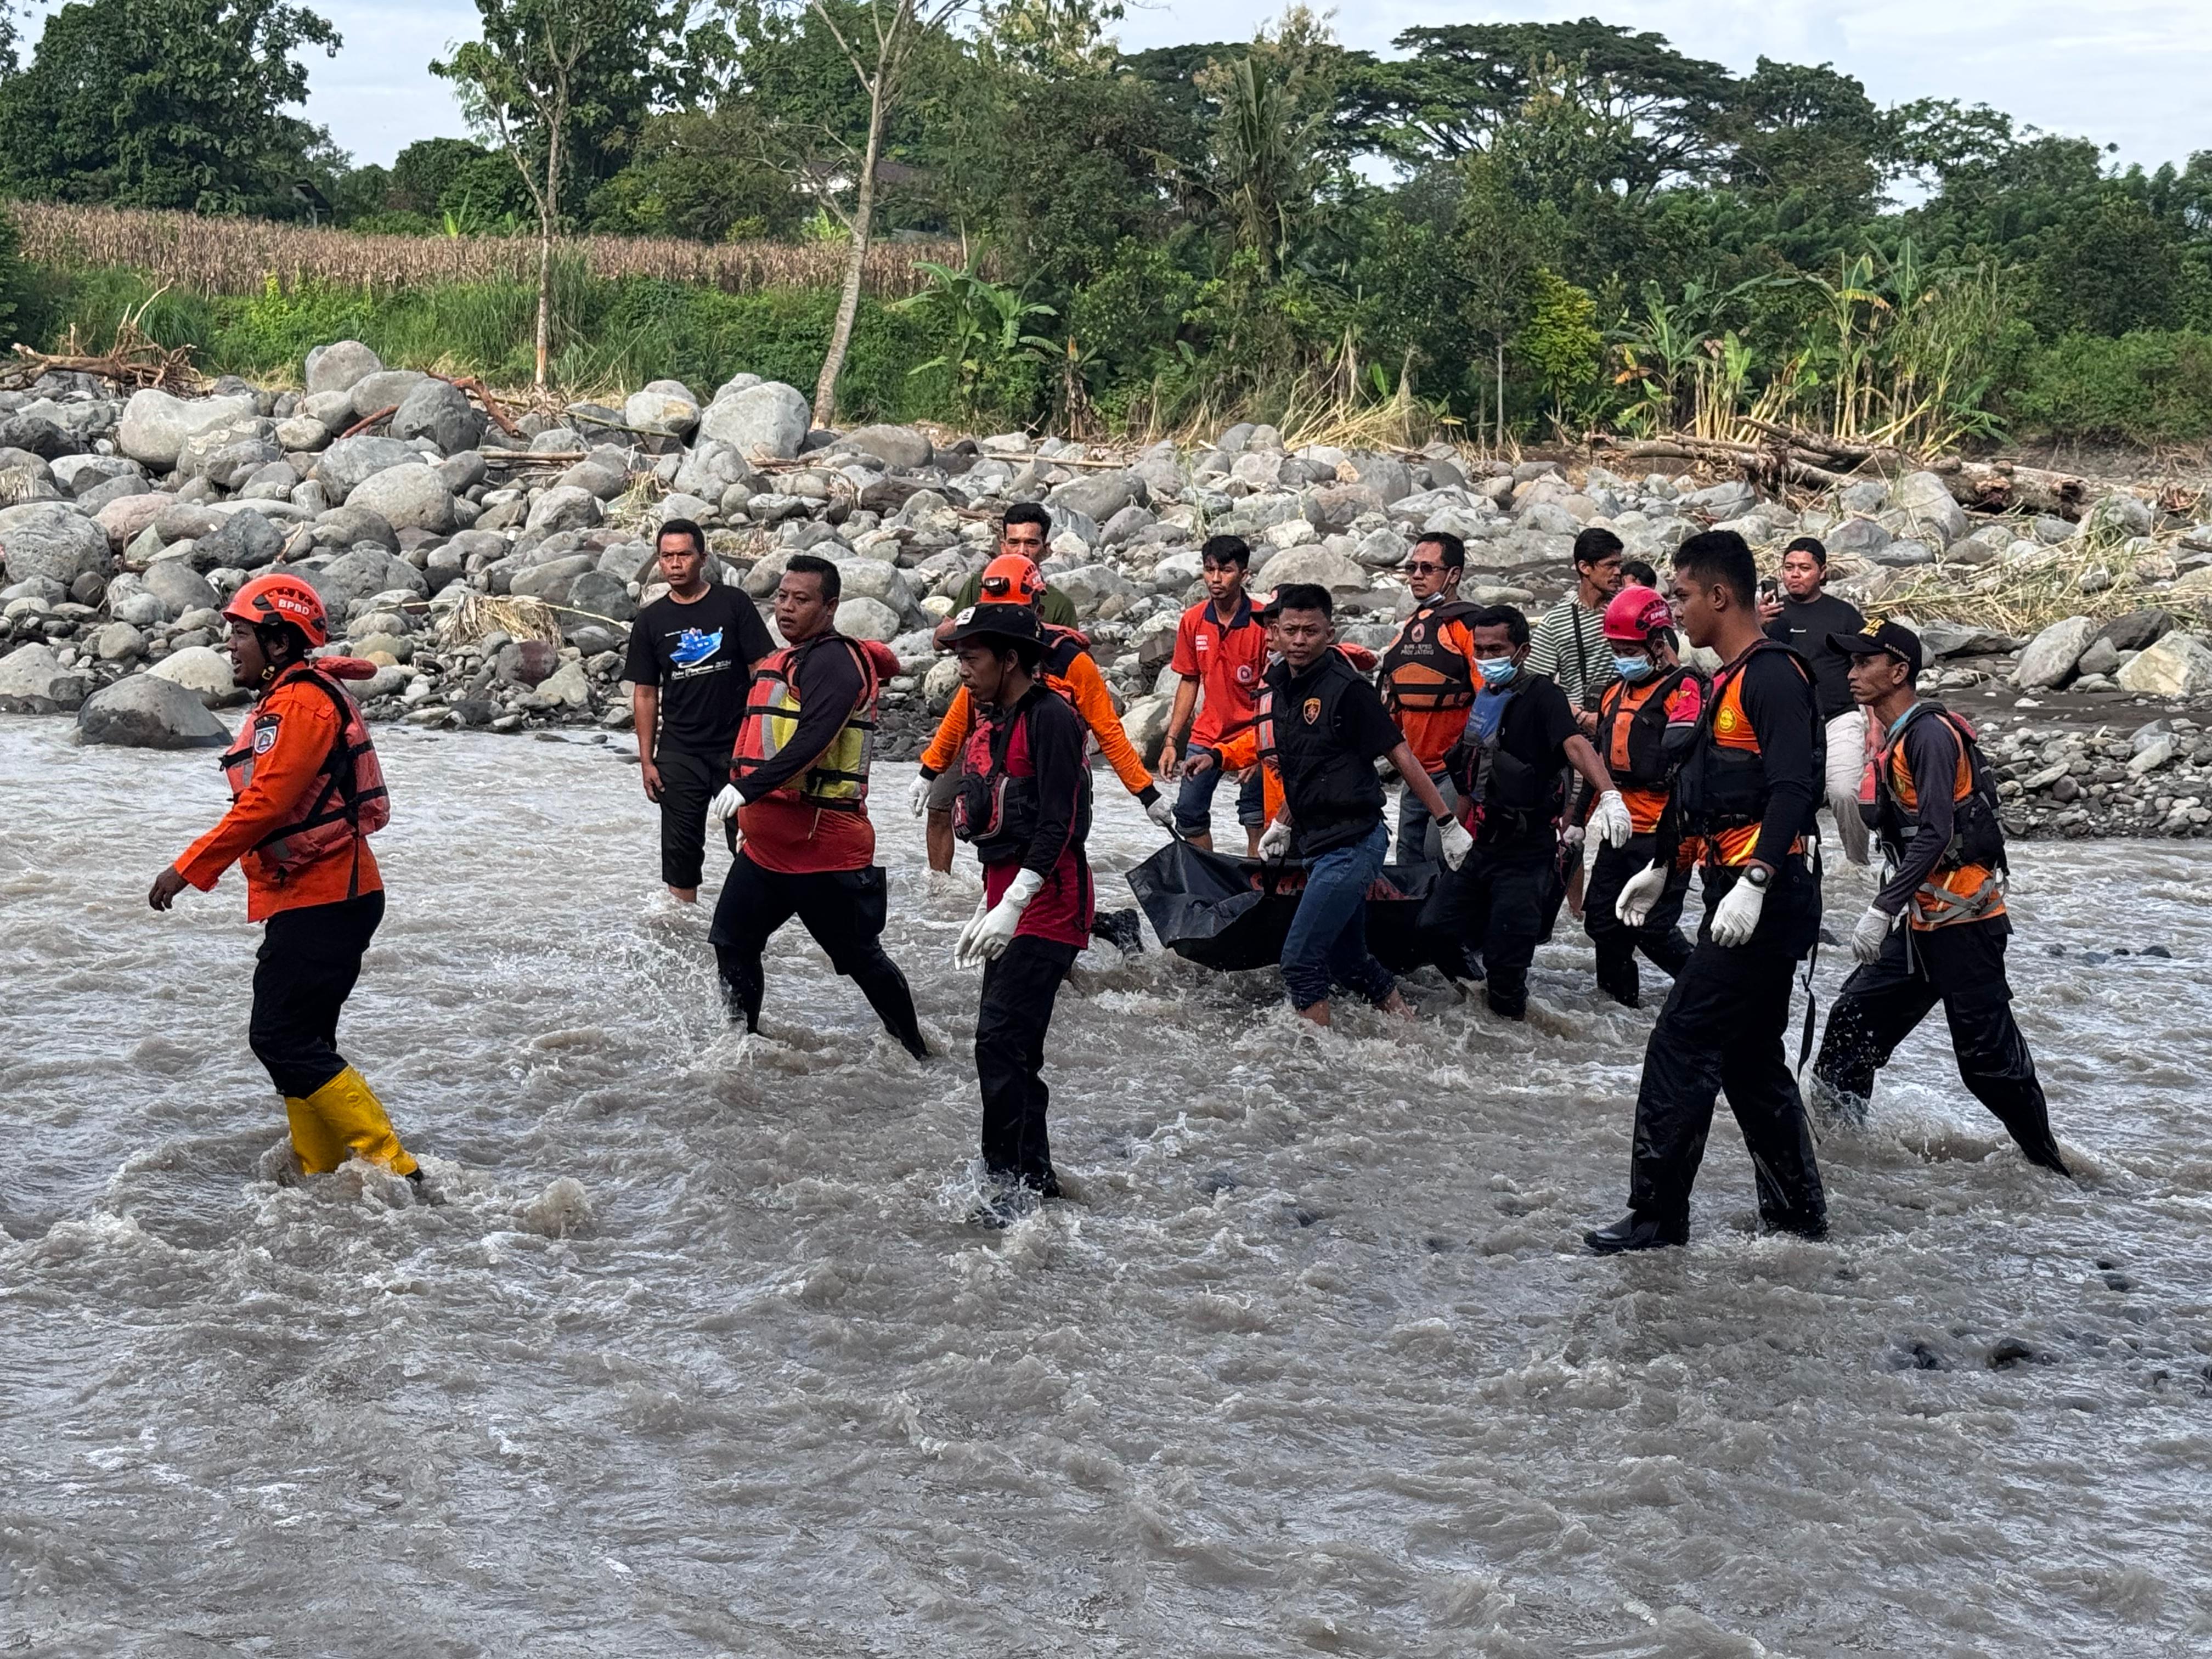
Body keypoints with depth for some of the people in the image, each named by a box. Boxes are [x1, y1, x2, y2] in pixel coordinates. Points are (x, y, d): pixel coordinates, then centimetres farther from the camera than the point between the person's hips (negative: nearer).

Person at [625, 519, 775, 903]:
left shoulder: (733, 604, -1)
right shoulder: (651, 620, 6)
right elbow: (645, 694, 9)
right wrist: (646, 761, 5)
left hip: (737, 746, -2)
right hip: (679, 754, 2)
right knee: (681, 849, 4)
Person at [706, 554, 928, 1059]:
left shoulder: (835, 662, -14)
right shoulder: (778, 662, 17)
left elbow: (812, 740, -28)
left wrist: (749, 790, -36)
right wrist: (746, 817, 26)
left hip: (824, 847, -9)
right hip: (765, 842, 9)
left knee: (861, 958, 2)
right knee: (732, 944, 11)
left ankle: (917, 1055, 15)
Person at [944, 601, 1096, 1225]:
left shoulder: (1050, 717, -12)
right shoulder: (992, 724, 17)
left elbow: (1059, 823, -19)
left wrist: (1012, 904, -23)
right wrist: (987, 911, 21)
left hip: (1047, 903, -10)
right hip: (1009, 902, 10)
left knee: (1001, 1039, -16)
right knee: (1013, 1052, 12)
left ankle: (1007, 1189, -14)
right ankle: (1035, 1183, 21)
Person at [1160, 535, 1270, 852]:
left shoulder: (1263, 622, -14)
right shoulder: (1193, 621, 1)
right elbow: (1189, 682, 10)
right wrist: (1171, 741, 7)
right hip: (1207, 733, 5)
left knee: (1256, 819, -3)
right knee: (1189, 813, 2)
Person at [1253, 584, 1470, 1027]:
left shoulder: (1347, 688, -14)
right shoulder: (1277, 687, 9)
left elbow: (1401, 757, -12)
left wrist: (1448, 824, -11)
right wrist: (1283, 824, 24)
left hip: (1352, 845, -8)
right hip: (1319, 845, 8)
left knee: (1300, 961, -11)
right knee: (1348, 961, 16)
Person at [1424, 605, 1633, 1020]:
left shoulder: (1541, 696, -12)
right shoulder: (1484, 701, 11)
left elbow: (1575, 744, -30)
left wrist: (1609, 795, -46)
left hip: (1527, 856, -8)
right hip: (1481, 850, 8)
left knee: (1504, 962, -8)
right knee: (1434, 931, 8)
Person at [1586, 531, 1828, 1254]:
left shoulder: (1773, 675, -14)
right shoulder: (1729, 680, 17)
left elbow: (1792, 789, -24)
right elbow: (1697, 782, 27)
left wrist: (1755, 880, -32)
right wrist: (1659, 867, 31)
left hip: (1767, 897, -10)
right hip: (1738, 897, 10)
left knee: (1681, 1049, -9)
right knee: (1750, 1058, 15)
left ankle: (1657, 1215, -4)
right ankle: (1797, 1207, 24)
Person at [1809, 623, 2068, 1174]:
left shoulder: (1930, 734, -15)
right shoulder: (1893, 739, 15)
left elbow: (1934, 835, -24)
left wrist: (1882, 910, -27)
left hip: (1963, 922, -10)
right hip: (1921, 923, 10)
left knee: (1989, 1056, -5)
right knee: (1854, 1021, 8)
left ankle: (2052, 1167, 4)